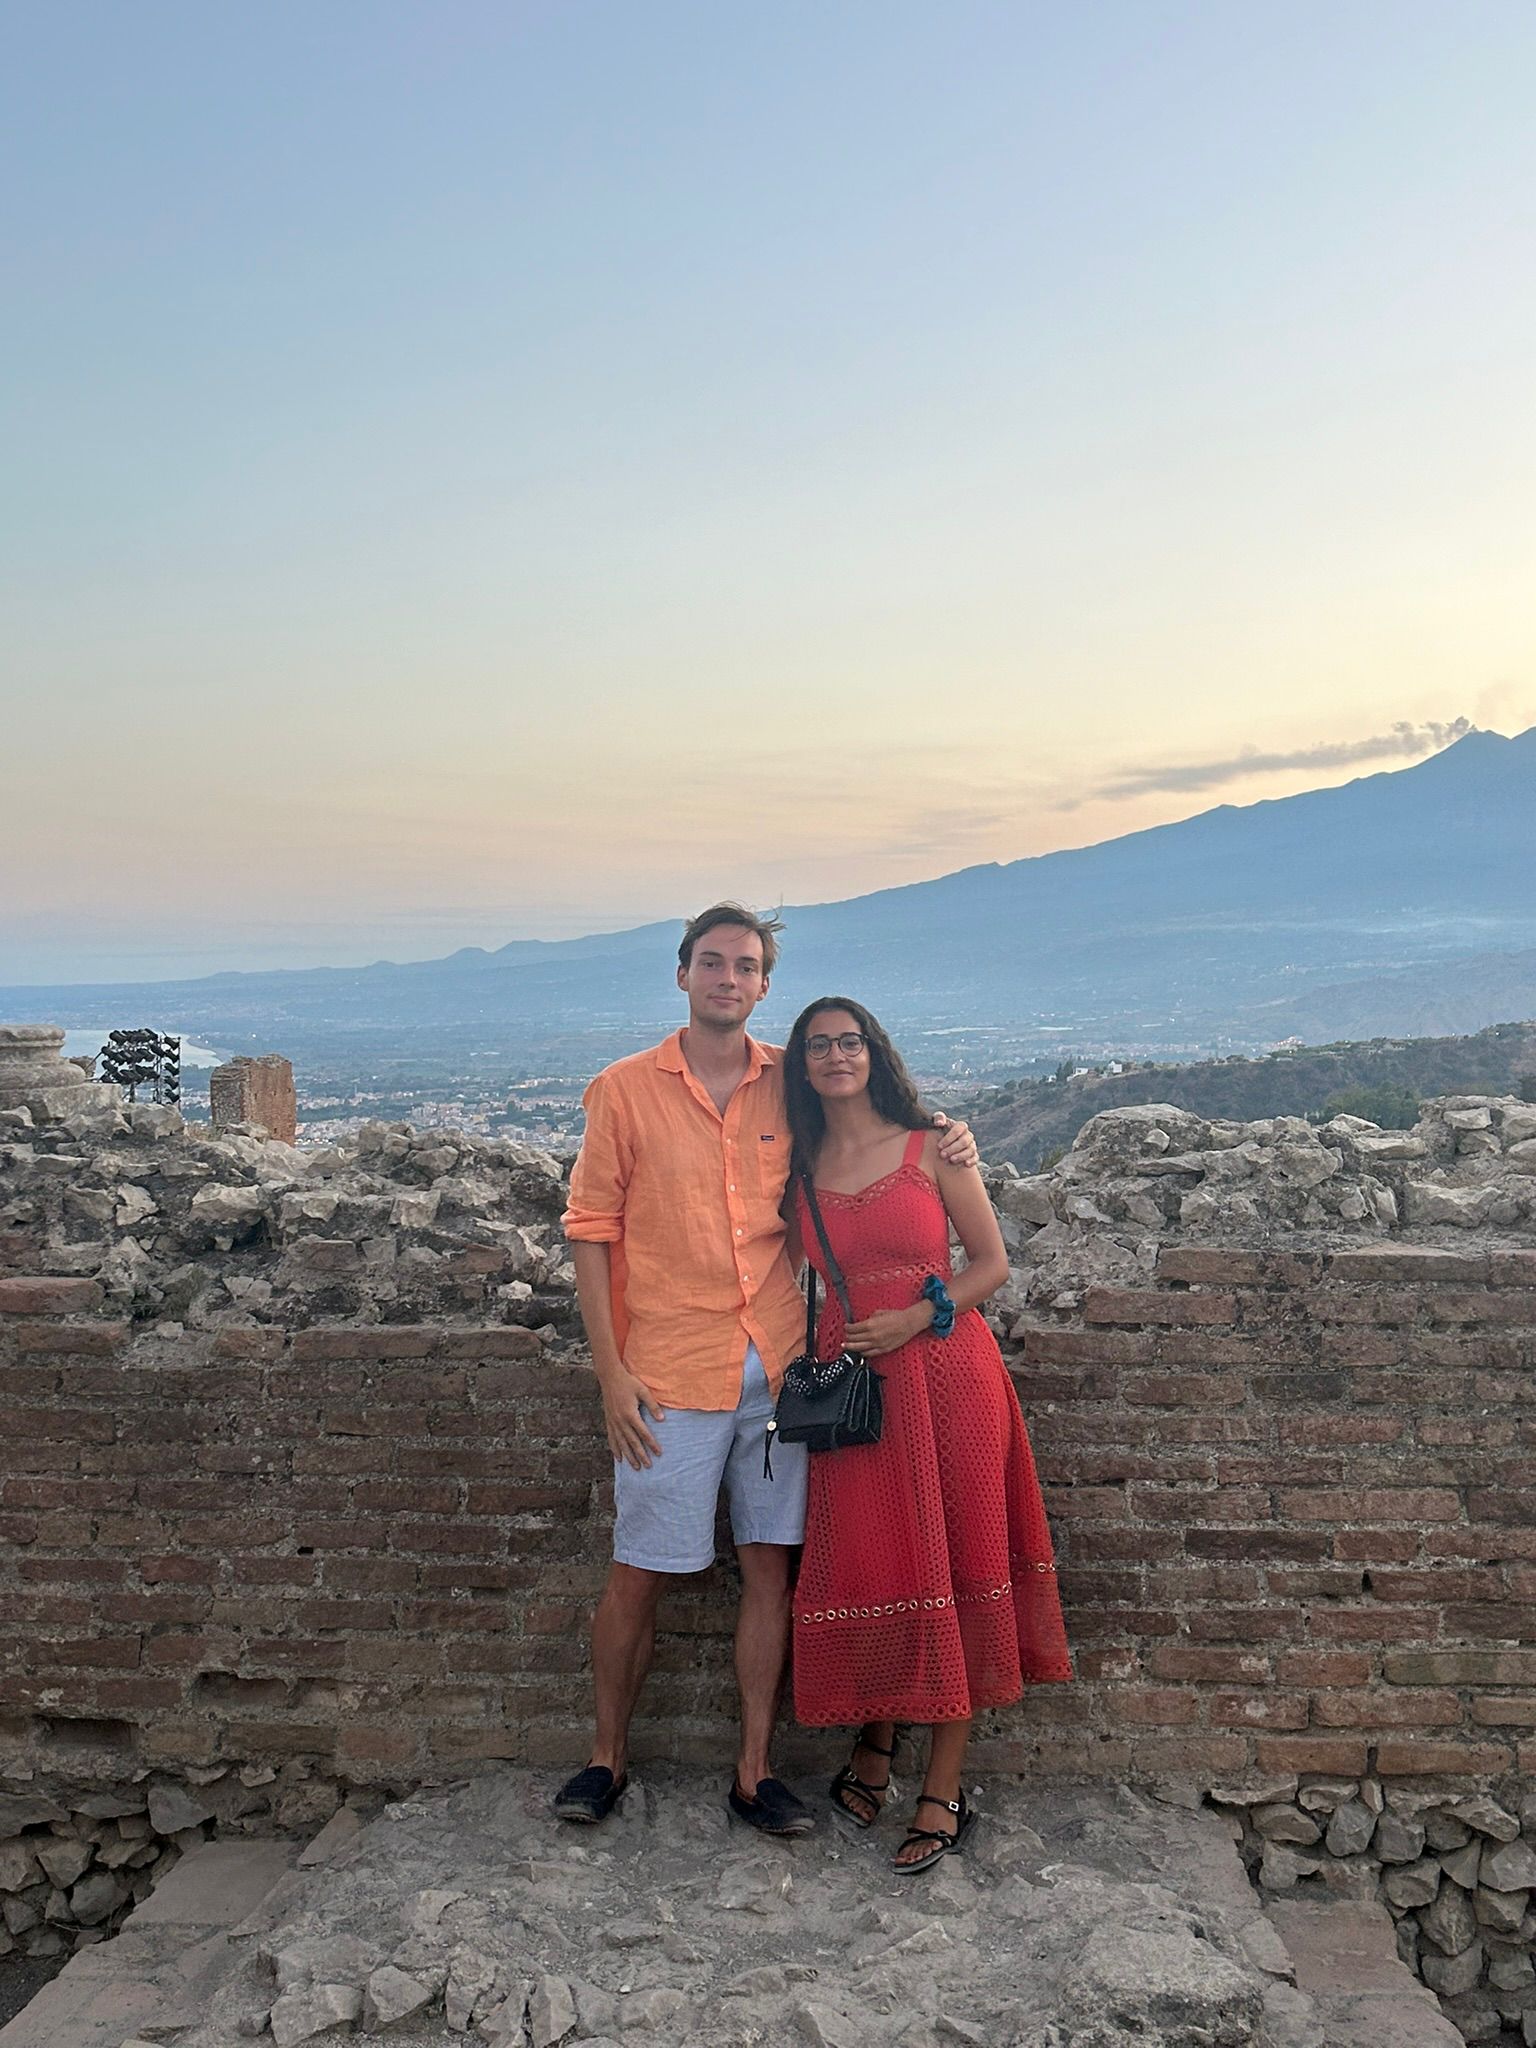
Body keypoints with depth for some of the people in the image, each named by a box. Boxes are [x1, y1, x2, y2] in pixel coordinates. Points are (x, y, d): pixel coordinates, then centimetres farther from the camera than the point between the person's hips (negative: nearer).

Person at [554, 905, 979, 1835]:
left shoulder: (790, 1084, 6)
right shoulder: (625, 1089, -2)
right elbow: (592, 1231, -2)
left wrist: (944, 1139, 3)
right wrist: (612, 1371, -8)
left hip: (778, 1364, 3)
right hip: (671, 1371, -3)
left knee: (772, 1566, 8)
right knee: (640, 1573, 5)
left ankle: (755, 1770, 23)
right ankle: (608, 1756, 26)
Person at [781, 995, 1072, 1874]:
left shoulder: (931, 1148, 0)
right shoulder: (803, 1168, 8)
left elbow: (993, 1263, 0)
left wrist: (916, 1318, -12)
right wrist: (817, 1360, 0)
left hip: (946, 1377, -2)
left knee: (948, 1569, 1)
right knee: (864, 1565, 4)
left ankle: (945, 1792, 11)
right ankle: (876, 1738, 30)